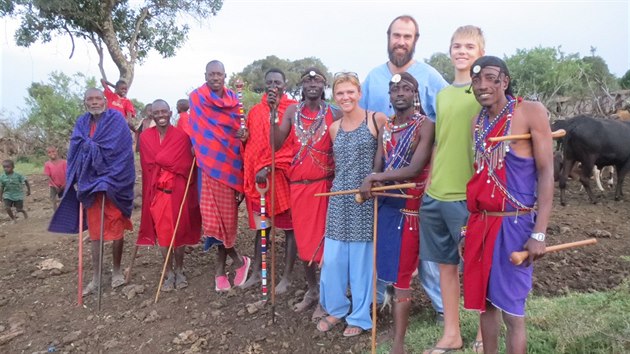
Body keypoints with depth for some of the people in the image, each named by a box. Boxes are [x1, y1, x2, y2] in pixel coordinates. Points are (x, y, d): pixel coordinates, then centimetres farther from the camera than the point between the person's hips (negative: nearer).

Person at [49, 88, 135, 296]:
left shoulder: (116, 119, -3)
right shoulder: (82, 122, 13)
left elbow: (115, 149, -15)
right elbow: (76, 149, 6)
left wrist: (88, 146, -10)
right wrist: (79, 179, -4)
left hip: (112, 181, -5)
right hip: (89, 181, 5)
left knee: (116, 226, 2)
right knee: (94, 229, 8)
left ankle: (117, 271, 18)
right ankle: (96, 277, 16)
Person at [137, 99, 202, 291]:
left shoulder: (182, 136, -3)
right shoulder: (146, 137, 2)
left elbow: (186, 166, -4)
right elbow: (149, 166, -1)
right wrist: (173, 164, -4)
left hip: (178, 191, -1)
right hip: (157, 191, 1)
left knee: (179, 230, 7)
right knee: (162, 231, 5)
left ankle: (179, 270, 23)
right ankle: (169, 272, 18)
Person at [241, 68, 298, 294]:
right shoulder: (255, 111, 11)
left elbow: (292, 145, -13)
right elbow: (250, 144, 14)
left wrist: (269, 168, -19)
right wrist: (250, 173, 5)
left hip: (283, 176, -4)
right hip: (257, 176, 5)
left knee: (289, 227, 4)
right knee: (261, 226, 14)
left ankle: (287, 276, 15)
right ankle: (257, 272, 26)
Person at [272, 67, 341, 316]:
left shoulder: (334, 114, 0)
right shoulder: (292, 111, 6)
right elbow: (276, 144, -4)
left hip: (324, 183, -3)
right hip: (297, 184, 3)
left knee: (323, 239, 1)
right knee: (303, 240, 12)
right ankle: (312, 290, 30)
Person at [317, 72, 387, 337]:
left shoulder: (377, 119, -4)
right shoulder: (334, 128, 10)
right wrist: (341, 184, 15)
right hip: (339, 197, 4)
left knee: (362, 257, 6)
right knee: (333, 257, 7)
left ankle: (360, 316, 24)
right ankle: (336, 308, 30)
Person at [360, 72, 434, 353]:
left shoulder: (425, 126, -7)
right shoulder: (385, 128, 13)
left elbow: (414, 169, -17)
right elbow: (377, 169, 8)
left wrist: (375, 178, -13)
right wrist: (369, 183, -14)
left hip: (412, 205, -6)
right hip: (387, 203, 6)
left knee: (401, 273, -3)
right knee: (391, 269, 9)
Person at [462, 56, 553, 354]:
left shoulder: (531, 112, -7)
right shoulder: (478, 121, 10)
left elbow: (546, 173, -10)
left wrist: (539, 233, -16)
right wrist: (468, 228, 12)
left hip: (514, 223, -5)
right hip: (480, 223, 6)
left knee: (511, 310, 1)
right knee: (484, 302, 15)